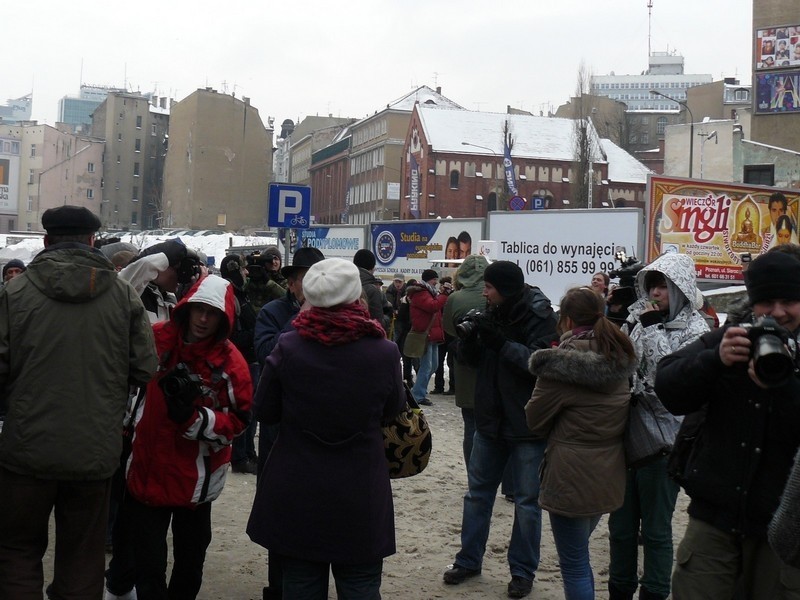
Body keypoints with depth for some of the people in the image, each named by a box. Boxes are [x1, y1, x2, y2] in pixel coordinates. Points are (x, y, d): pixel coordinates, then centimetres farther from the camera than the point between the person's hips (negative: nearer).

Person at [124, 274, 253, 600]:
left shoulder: (231, 362, -11)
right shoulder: (156, 339, -6)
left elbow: (237, 421, -11)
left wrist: (193, 418, -22)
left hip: (196, 479, 0)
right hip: (148, 471, 1)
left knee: (190, 561, 20)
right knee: (148, 566, 6)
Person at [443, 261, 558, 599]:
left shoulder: (539, 317, -14)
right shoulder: (493, 313, 4)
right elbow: (471, 358, 9)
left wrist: (501, 343, -25)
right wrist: (468, 338, -11)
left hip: (527, 425, -6)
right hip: (491, 418, 6)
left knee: (527, 500, 6)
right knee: (477, 491, 15)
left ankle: (523, 572, 19)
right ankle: (469, 560, 29)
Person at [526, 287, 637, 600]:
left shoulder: (562, 361, -17)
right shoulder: (619, 357, 4)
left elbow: (535, 419, -7)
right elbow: (621, 415, 10)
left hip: (571, 477, -7)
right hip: (608, 476, 7)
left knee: (574, 564, 5)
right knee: (579, 555, 25)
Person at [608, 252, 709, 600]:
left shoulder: (694, 329, -7)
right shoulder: (638, 319, 9)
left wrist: (653, 329, -18)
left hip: (661, 440, -5)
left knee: (655, 529, 6)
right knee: (621, 525, 15)